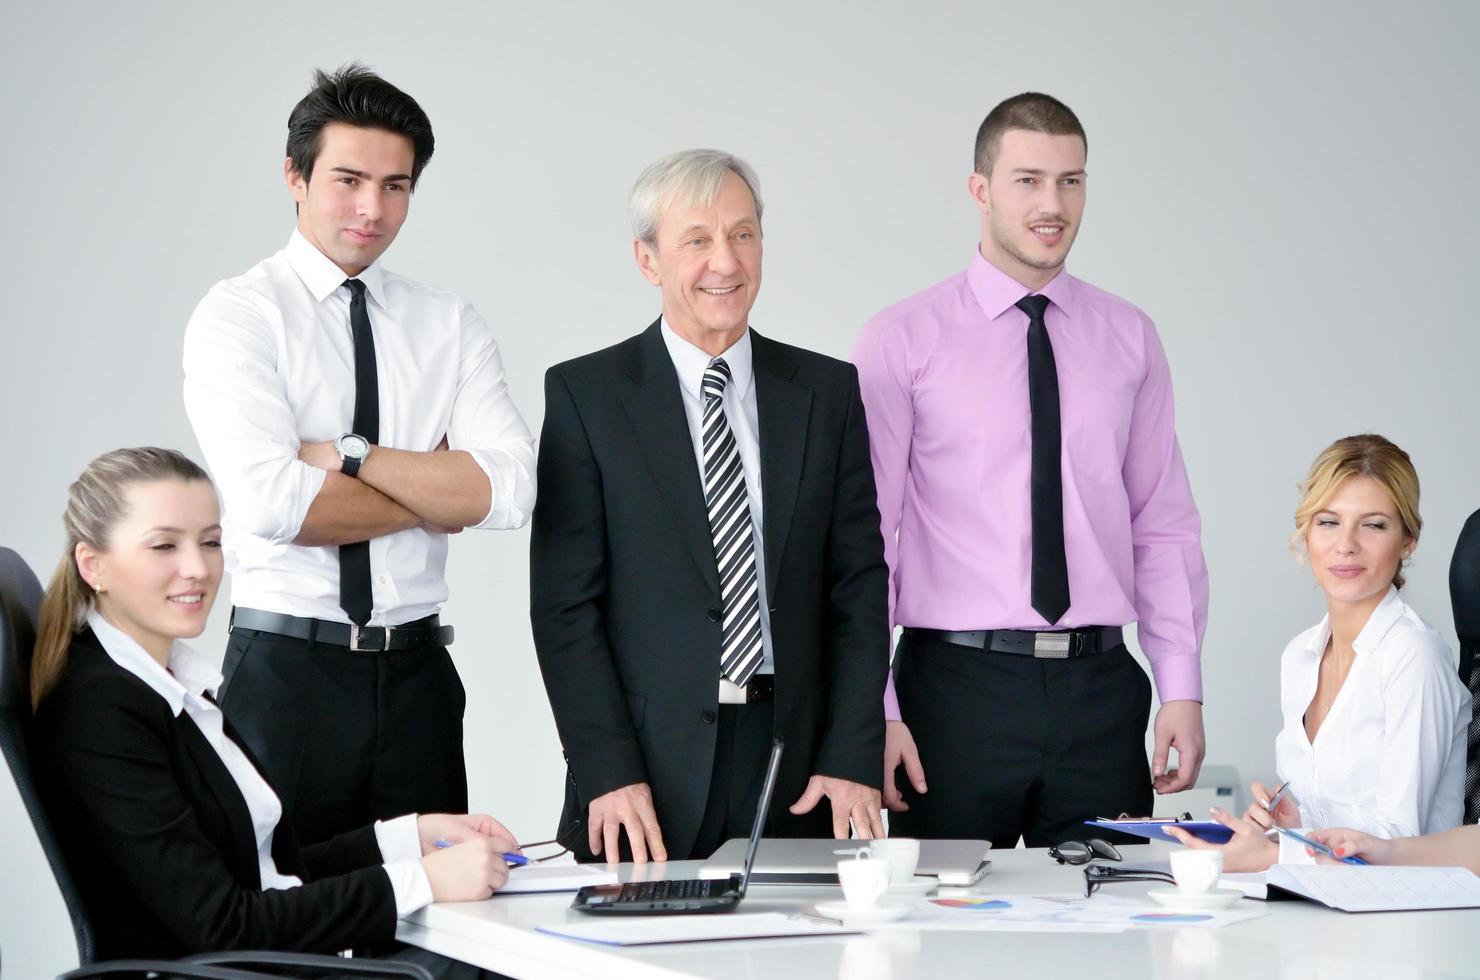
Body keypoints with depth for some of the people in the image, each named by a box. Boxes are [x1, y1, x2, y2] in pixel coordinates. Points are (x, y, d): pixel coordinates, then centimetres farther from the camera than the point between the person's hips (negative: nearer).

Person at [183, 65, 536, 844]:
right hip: (286, 671, -3)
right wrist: (434, 495, -7)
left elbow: (508, 489, -7)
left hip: (416, 672, 3)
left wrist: (348, 456, -14)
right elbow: (271, 503, -18)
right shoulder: (238, 315, -3)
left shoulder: (451, 326, 8)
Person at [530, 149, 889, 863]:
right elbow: (564, 602, -3)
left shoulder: (827, 391, 10)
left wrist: (852, 760, -3)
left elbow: (858, 587, 7)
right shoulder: (584, 395, 1)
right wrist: (609, 774, -11)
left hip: (798, 772, 2)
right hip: (654, 764, -2)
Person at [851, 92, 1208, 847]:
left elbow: (1163, 525, 10)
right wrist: (874, 712, -9)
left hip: (1101, 687, 3)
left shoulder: (1129, 338, 10)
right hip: (958, 689, -3)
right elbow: (864, 537, -2)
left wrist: (1182, 689, 2)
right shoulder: (902, 342, 0)